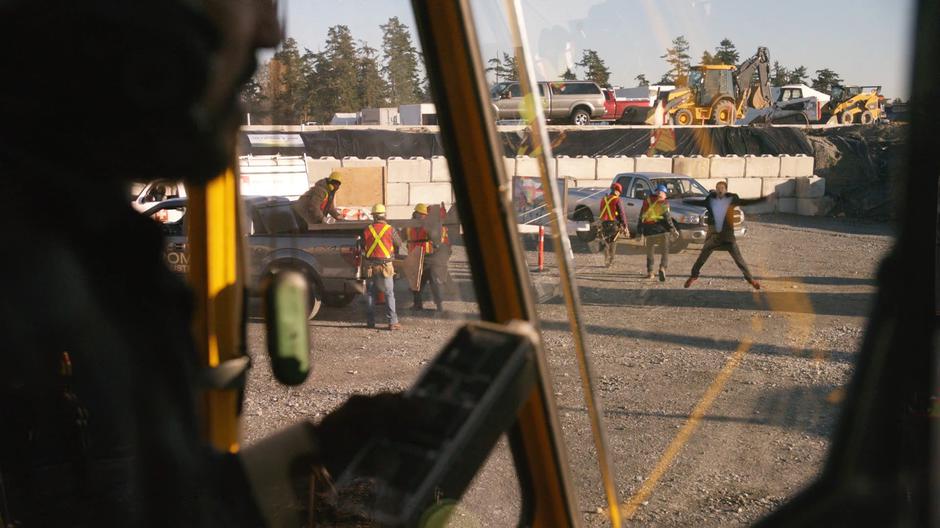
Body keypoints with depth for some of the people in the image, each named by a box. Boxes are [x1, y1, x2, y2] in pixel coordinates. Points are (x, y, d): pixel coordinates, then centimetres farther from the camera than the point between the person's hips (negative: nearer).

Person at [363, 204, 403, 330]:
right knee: (389, 294, 2)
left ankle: (370, 322, 13)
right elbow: (399, 244, 6)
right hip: (385, 266, -3)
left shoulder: (367, 230, 0)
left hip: (370, 266, 3)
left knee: (371, 294, 11)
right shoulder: (391, 230, -7)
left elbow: (363, 248, 10)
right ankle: (392, 322, -2)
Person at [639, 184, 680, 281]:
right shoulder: (663, 202, 1)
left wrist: (640, 232, 19)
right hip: (661, 230, -4)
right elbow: (667, 217, -8)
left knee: (650, 253, 20)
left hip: (648, 231, 4)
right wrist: (673, 229, -4)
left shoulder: (647, 201, 13)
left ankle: (649, 272, 21)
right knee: (664, 252, 0)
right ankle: (662, 268, -24)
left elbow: (641, 217, 14)